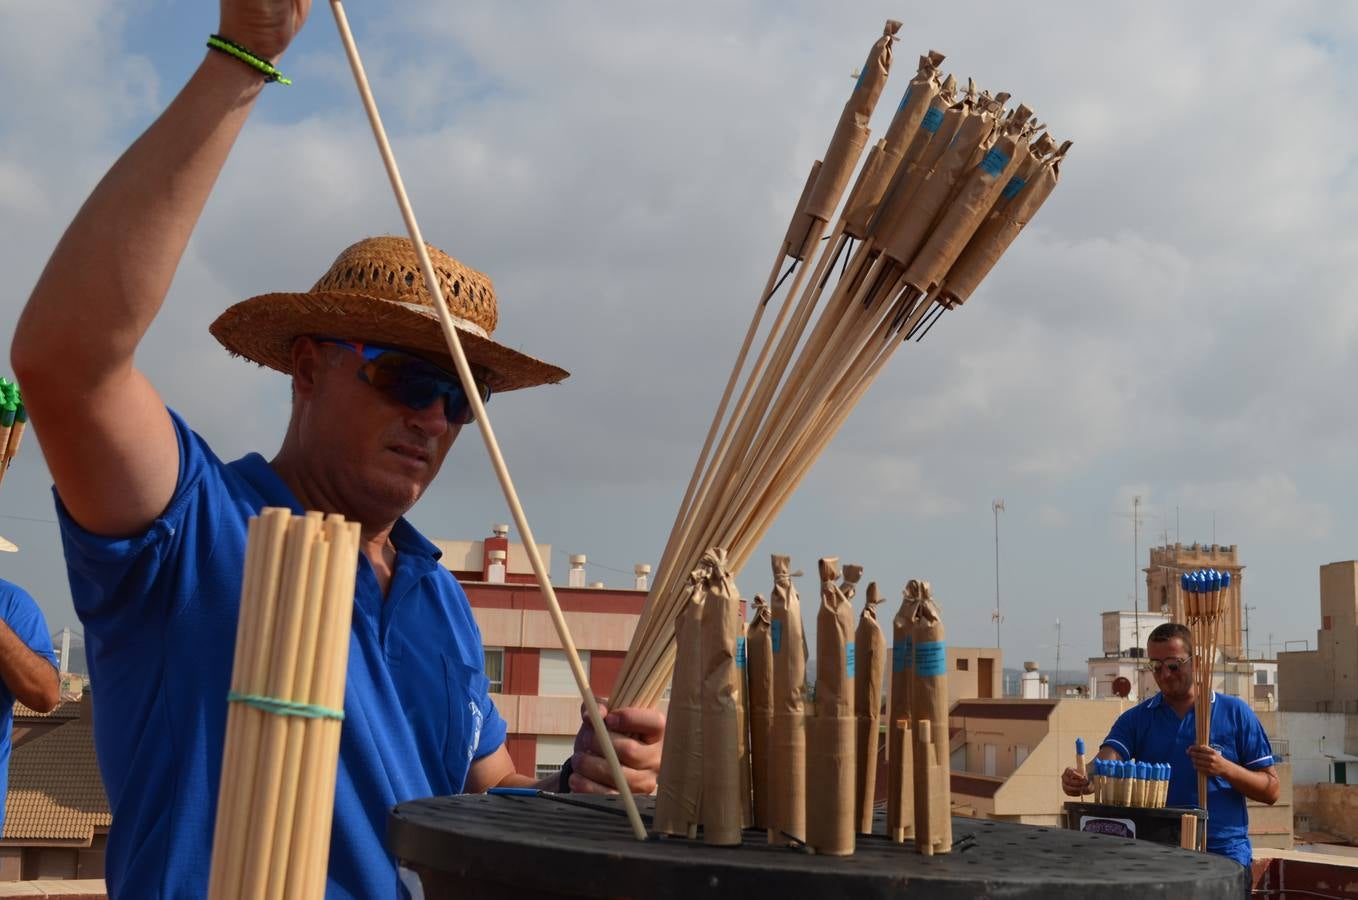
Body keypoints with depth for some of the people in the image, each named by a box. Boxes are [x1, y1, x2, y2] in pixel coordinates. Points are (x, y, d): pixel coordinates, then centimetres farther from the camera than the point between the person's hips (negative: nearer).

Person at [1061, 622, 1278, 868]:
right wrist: (1083, 781, -32)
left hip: (1224, 854, -2)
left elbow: (1270, 791, 3)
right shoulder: (1136, 718, 8)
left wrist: (1225, 769, -14)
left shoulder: (1235, 713, 3)